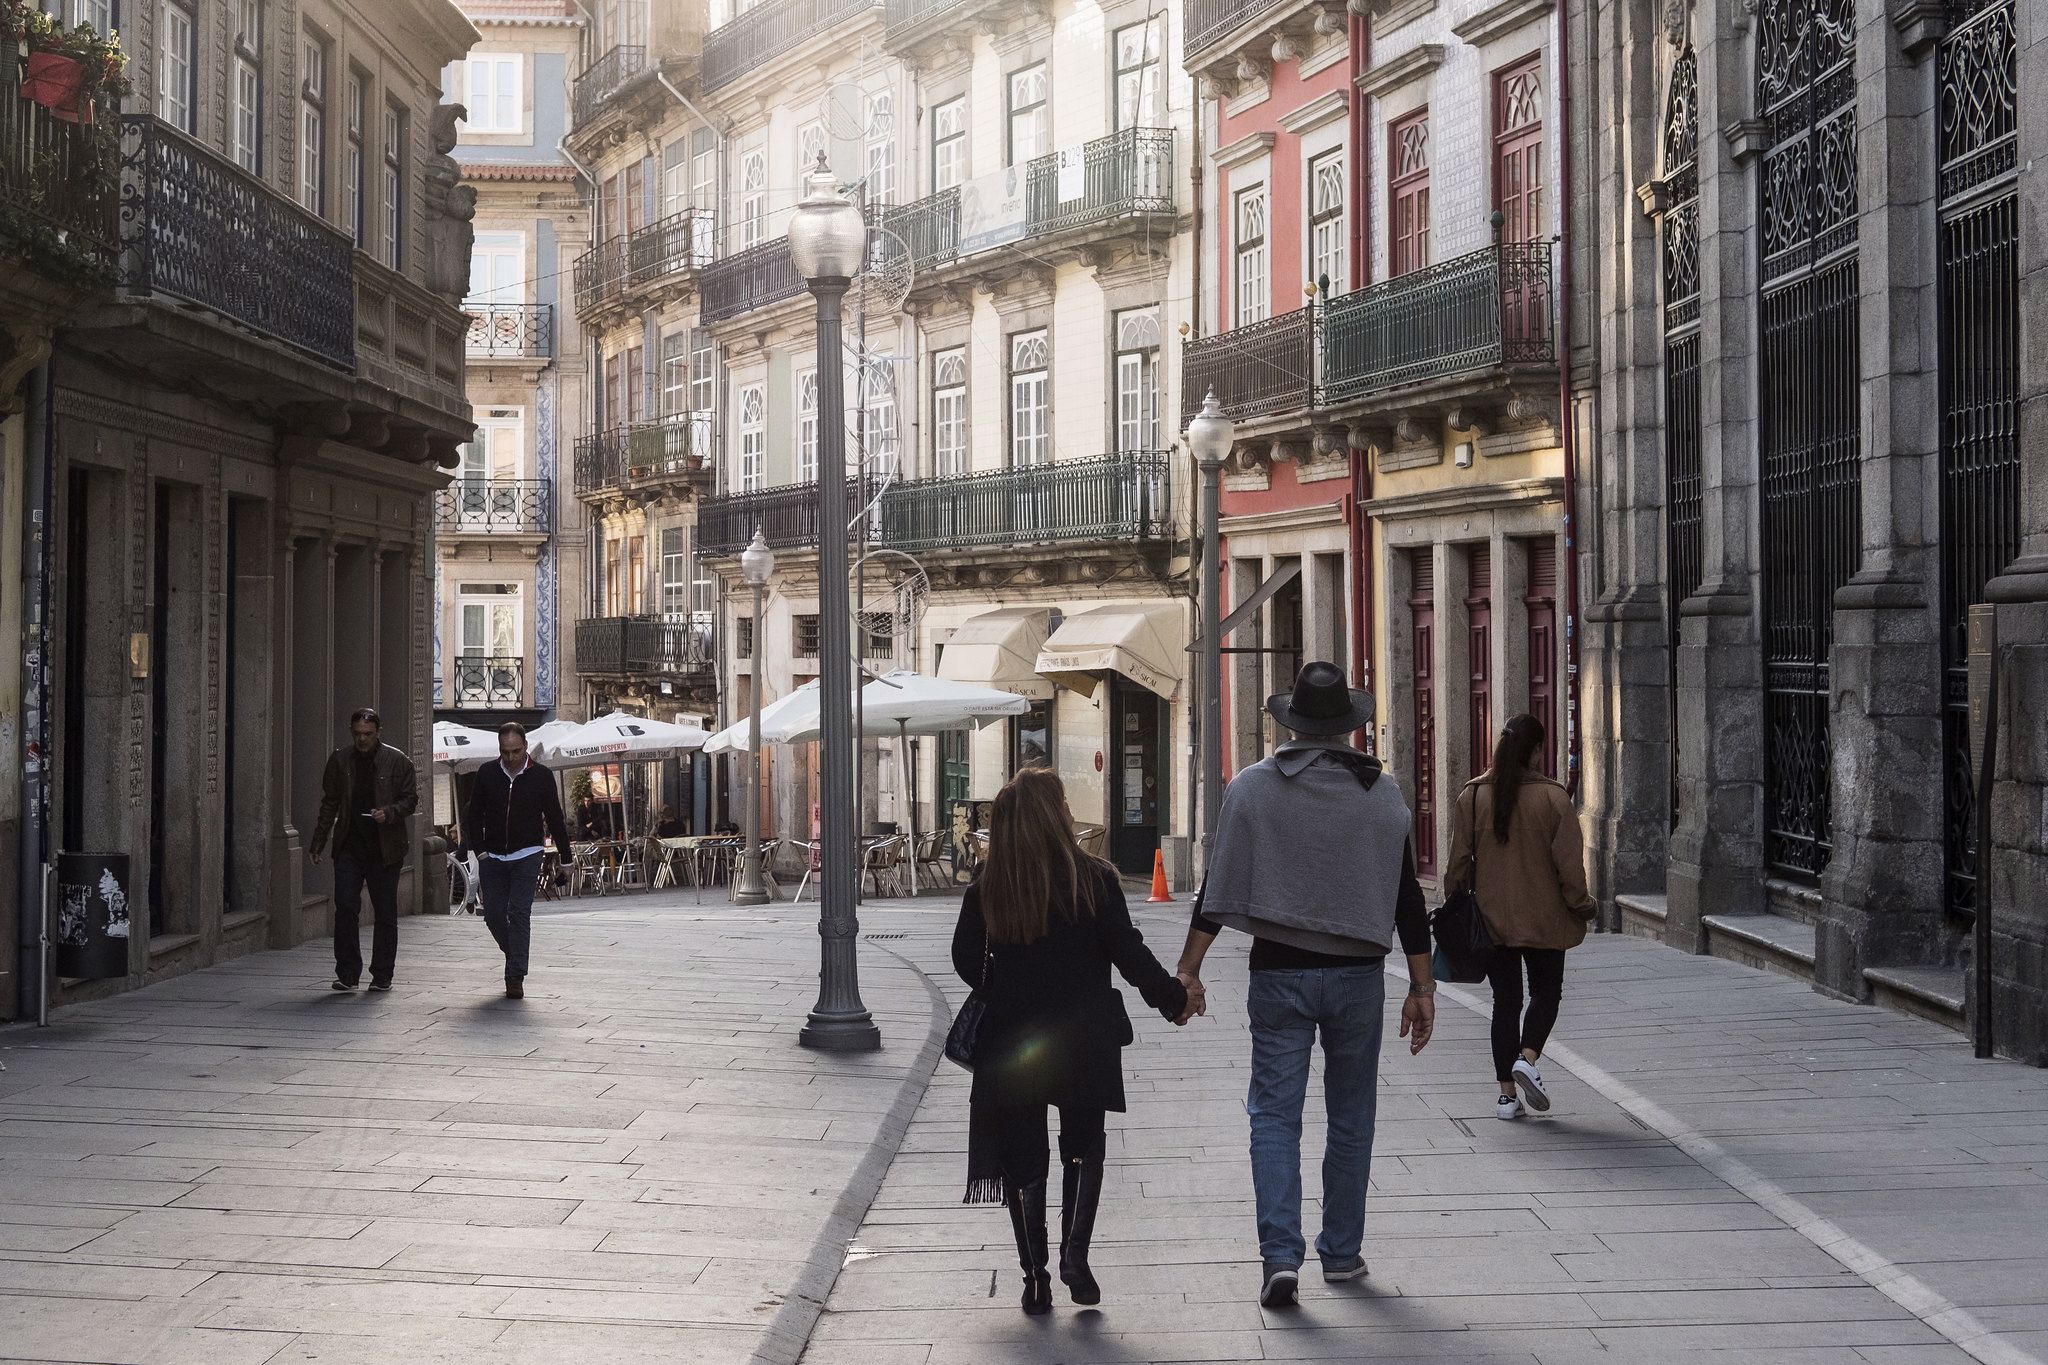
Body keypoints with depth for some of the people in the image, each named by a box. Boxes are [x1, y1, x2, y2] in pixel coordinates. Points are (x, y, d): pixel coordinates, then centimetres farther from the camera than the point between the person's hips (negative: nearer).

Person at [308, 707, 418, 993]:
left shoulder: (397, 761, 0)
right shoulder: (339, 761, 8)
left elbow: (411, 799, 2)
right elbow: (329, 805, 13)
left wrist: (389, 813, -17)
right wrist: (318, 843, 10)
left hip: (384, 848, -2)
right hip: (349, 847, 2)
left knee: (385, 914, 4)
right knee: (345, 908, -8)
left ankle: (382, 976, 13)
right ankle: (347, 974, -2)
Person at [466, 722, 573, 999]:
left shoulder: (541, 776, -2)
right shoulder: (487, 773, 2)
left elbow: (555, 818, 4)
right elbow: (474, 815, 9)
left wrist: (565, 858, 6)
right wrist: (481, 849, -2)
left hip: (526, 856, -3)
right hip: (493, 858, 3)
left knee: (519, 914, -10)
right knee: (493, 914, 1)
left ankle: (515, 978, -10)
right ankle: (516, 957, 27)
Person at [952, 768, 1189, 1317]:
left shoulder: (986, 887, -3)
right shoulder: (1094, 879, -10)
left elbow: (966, 959, 2)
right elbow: (1129, 952, -8)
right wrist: (1174, 999, 7)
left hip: (1011, 1042, 1)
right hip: (1083, 1041, -1)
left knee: (1023, 1157, 11)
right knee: (1083, 1147, 16)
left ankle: (1035, 1277, 11)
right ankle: (1074, 1254, 1)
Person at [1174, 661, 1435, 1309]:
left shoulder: (1252, 788, -3)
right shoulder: (1382, 793, 0)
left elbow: (1220, 884, -5)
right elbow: (1407, 898, 1)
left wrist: (1188, 968, 1)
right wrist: (1422, 987, 7)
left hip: (1278, 971, -1)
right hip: (1357, 972, 1)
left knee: (1275, 1114, 2)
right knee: (1350, 1117, 14)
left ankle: (1280, 1253, -11)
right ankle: (1341, 1252, 21)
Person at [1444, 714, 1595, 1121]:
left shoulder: (1473, 794, -3)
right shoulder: (1552, 796, -11)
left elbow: (1459, 859, 0)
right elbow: (1568, 862, -9)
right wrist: (1581, 905, 4)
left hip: (1492, 918, 2)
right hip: (1544, 919, -2)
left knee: (1505, 1000, 10)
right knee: (1546, 992, 15)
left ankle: (1507, 1094, 8)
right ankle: (1528, 1058, -10)